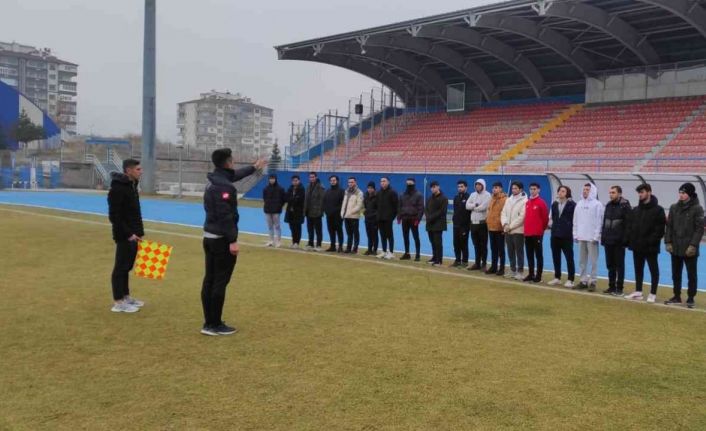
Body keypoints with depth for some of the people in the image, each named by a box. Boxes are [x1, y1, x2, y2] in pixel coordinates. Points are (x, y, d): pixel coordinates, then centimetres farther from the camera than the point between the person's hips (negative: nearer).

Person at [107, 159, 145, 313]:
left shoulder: (132, 185, 13)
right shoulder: (118, 188, -17)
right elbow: (114, 216, -20)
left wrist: (138, 232, 15)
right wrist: (128, 234, -21)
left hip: (133, 234, 9)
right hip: (124, 236, -9)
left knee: (127, 266, 16)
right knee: (121, 267, -2)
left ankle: (126, 297, 26)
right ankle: (118, 302, 5)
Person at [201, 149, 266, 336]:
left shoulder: (213, 180, 11)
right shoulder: (224, 186, -19)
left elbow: (235, 175, 30)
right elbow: (225, 216, -24)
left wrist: (254, 167, 43)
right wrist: (232, 241, -23)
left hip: (209, 236, 10)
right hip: (221, 239, -10)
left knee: (209, 280, 11)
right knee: (220, 282, -3)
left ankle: (209, 323, 18)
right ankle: (215, 325, 2)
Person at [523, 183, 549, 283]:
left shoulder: (541, 202, -8)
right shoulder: (527, 203, 12)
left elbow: (545, 217, -6)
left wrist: (542, 229, 1)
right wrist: (527, 228, 15)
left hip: (537, 233, -6)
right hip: (527, 233, 7)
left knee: (538, 255, 1)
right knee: (529, 255, 11)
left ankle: (538, 276, 5)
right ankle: (531, 274, 19)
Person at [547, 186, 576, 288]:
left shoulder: (572, 204, -5)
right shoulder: (554, 204, 13)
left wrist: (573, 231, -8)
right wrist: (551, 223, 9)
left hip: (567, 235, -6)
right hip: (555, 234, 6)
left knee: (569, 258, -1)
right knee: (556, 257, 11)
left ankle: (570, 280, 4)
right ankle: (557, 278, 21)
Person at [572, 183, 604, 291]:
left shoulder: (597, 204, -6)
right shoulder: (579, 204, 12)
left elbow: (599, 222, -10)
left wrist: (596, 236, -14)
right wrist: (575, 235, 8)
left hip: (592, 238, -6)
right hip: (581, 237, 6)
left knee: (593, 261, -1)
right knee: (582, 260, 10)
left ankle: (592, 282, 5)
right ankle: (583, 281, 17)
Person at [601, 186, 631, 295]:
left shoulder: (625, 206, -8)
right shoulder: (608, 205, 13)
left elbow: (628, 224, -12)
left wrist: (625, 239, -17)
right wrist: (603, 237, 12)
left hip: (619, 241, -6)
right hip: (608, 241, 6)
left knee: (619, 265, 2)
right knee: (610, 265, 11)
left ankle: (619, 288, 8)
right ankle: (611, 286, 19)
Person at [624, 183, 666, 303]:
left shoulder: (658, 210, -6)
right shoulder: (635, 210, 12)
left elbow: (660, 229, -12)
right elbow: (630, 227, 12)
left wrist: (650, 241, -19)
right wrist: (630, 240, -1)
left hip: (650, 247, -6)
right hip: (637, 246, 6)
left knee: (654, 270, 4)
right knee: (638, 270, 12)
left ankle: (653, 294, 10)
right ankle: (638, 292, 21)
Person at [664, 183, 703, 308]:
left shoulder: (697, 209, -6)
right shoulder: (674, 207, 8)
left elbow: (699, 229, -9)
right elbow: (669, 226, 10)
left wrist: (693, 245, -16)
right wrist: (668, 242, 0)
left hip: (690, 249, -5)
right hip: (675, 248, 5)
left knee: (691, 275, 5)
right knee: (676, 274, 12)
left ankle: (690, 298, 13)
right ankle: (677, 296, 22)